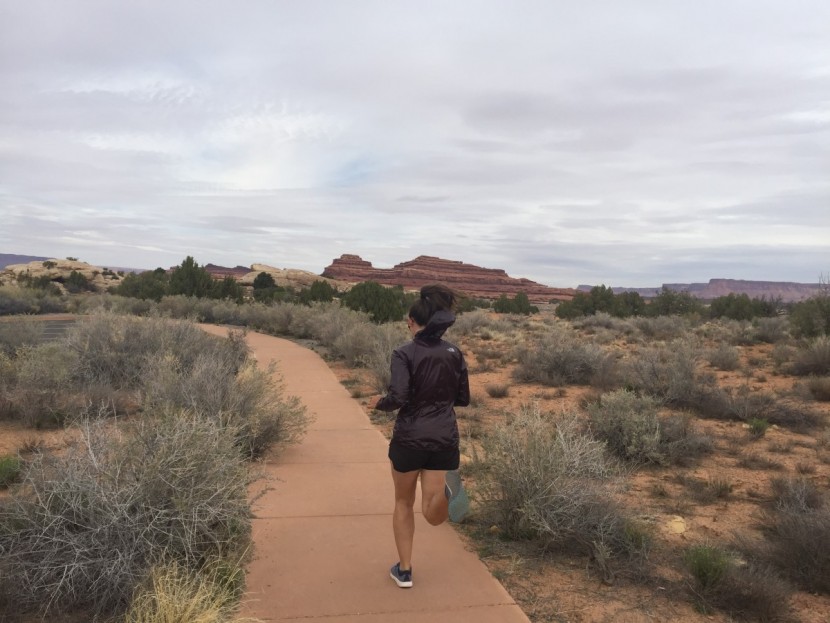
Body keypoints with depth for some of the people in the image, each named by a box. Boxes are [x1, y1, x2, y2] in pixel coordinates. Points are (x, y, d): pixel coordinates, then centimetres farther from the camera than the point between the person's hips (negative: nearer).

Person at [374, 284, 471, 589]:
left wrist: (380, 404, 0)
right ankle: (446, 489, -25)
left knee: (404, 503, 21)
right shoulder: (455, 353, 2)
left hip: (409, 438, -2)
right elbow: (463, 399, 7)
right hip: (445, 439, 3)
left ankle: (404, 570, 26)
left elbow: (398, 398, -21)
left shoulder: (404, 353, -12)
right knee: (435, 516, 7)